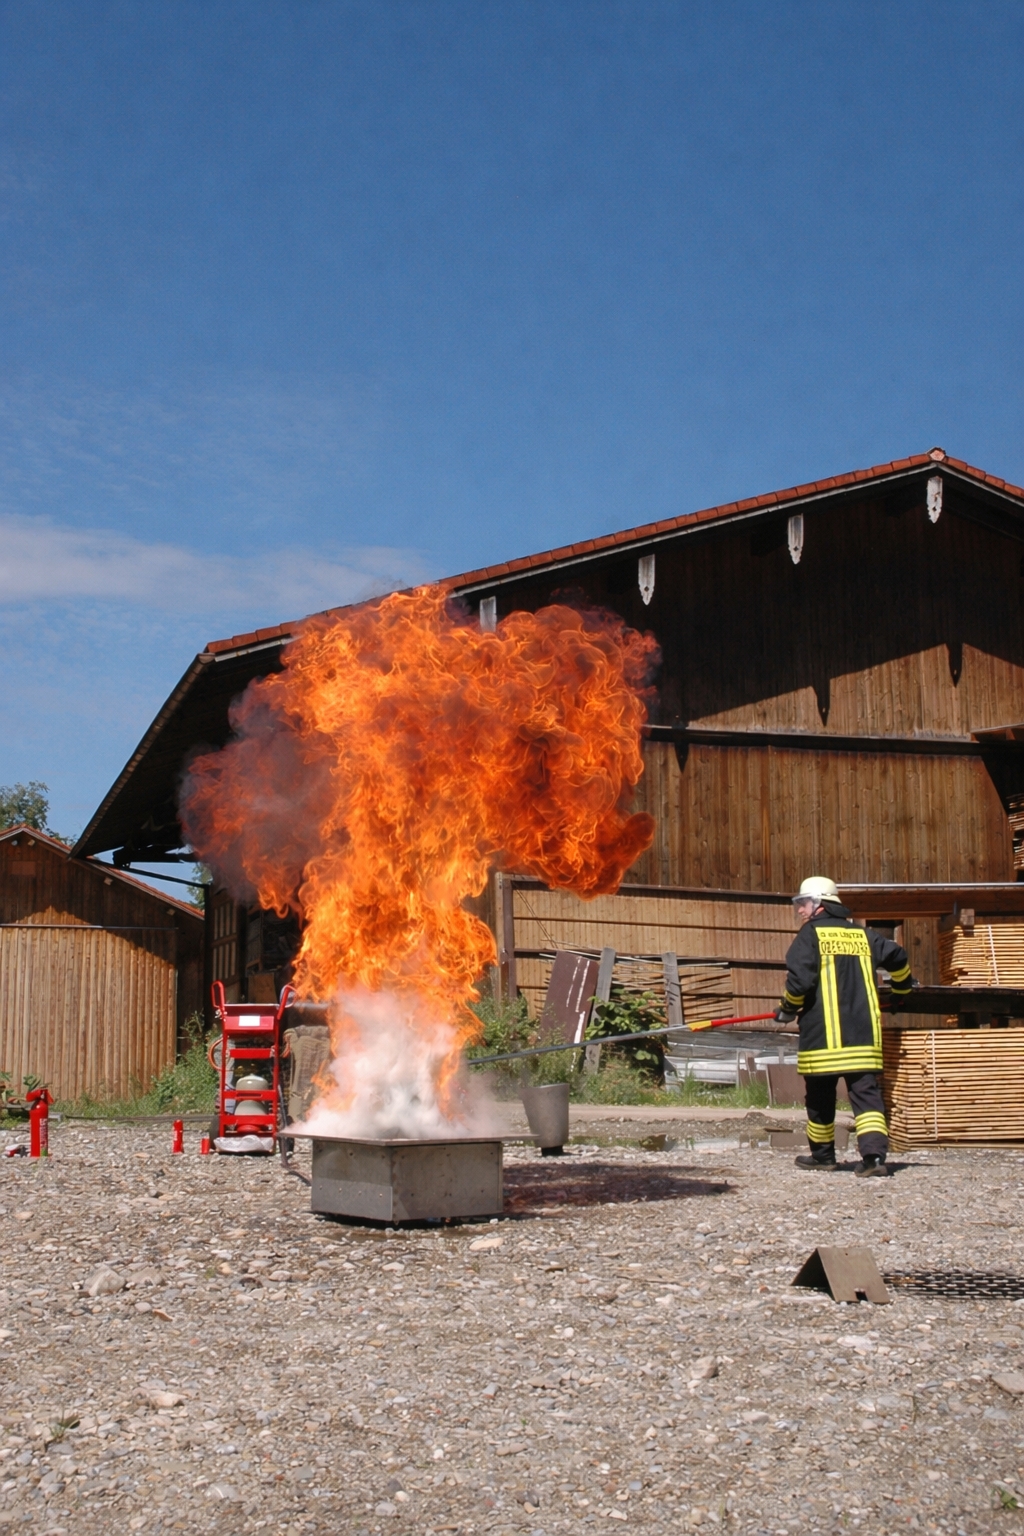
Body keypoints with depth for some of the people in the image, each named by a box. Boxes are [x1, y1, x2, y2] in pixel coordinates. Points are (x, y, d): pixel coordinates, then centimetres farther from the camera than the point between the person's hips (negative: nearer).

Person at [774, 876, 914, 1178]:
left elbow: (800, 979, -13)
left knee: (820, 1096, 12)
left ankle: (823, 1153, 23)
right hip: (863, 1032, 4)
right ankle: (874, 1156, -17)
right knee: (866, 1091, -2)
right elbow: (897, 956, 20)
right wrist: (901, 991, 38)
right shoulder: (862, 934, 14)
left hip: (822, 1034, -4)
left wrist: (788, 1009, 4)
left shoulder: (811, 934, -3)